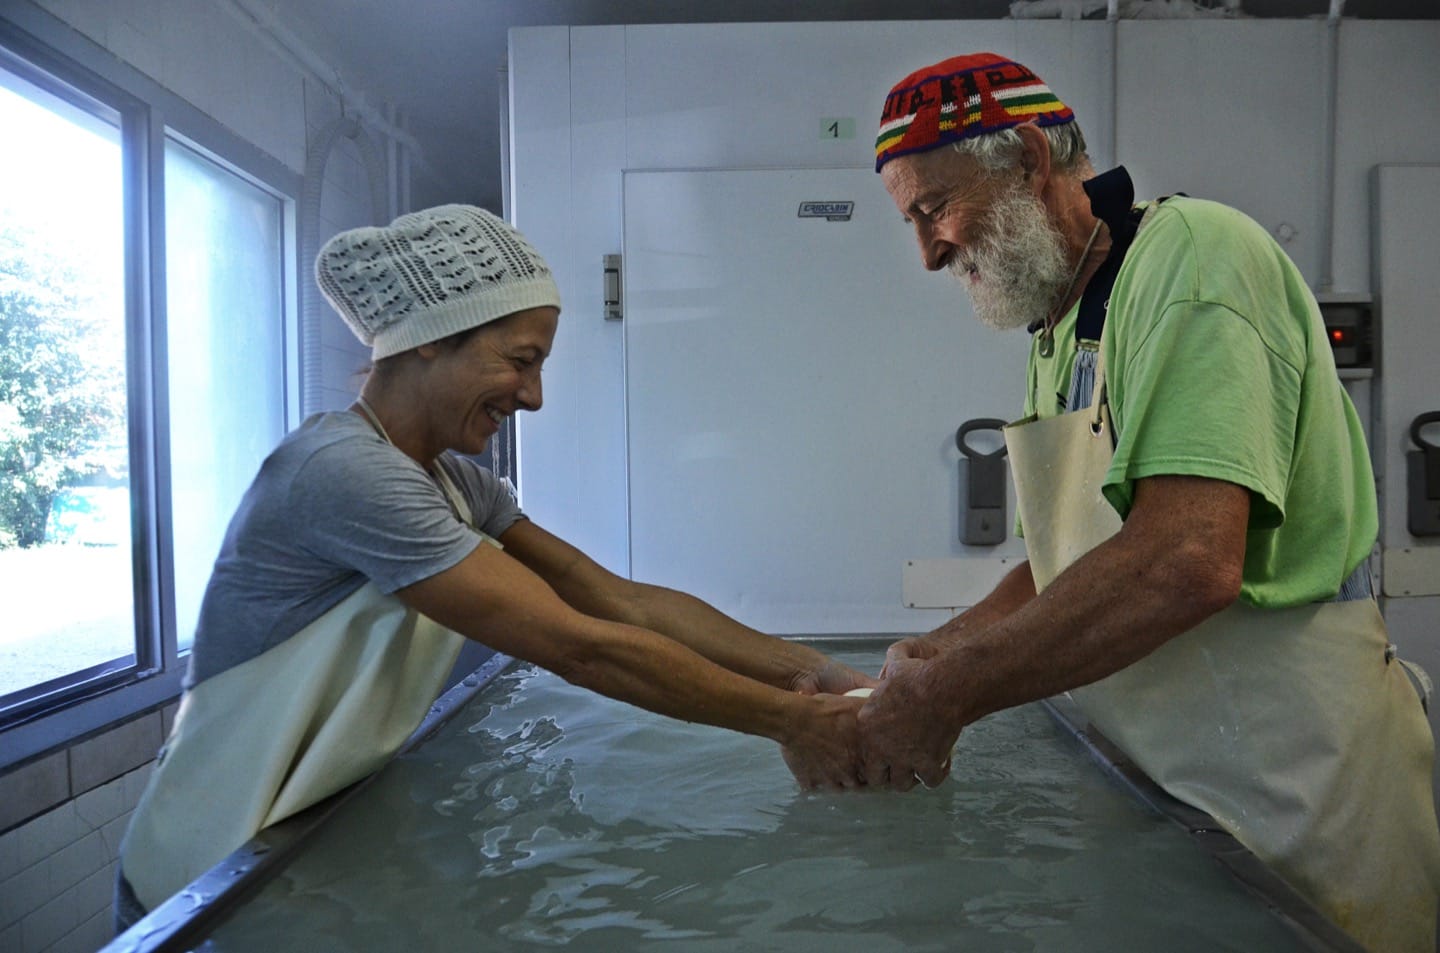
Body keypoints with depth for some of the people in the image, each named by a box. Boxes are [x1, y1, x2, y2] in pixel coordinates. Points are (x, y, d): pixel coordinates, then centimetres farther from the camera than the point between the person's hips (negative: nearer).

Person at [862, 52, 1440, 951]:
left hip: (1291, 769, -8)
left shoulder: (1192, 253, -17)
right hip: (1164, 775, 8)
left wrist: (949, 695, -24)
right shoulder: (1063, 329, 11)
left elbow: (1187, 560, -31)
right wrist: (946, 650, -3)